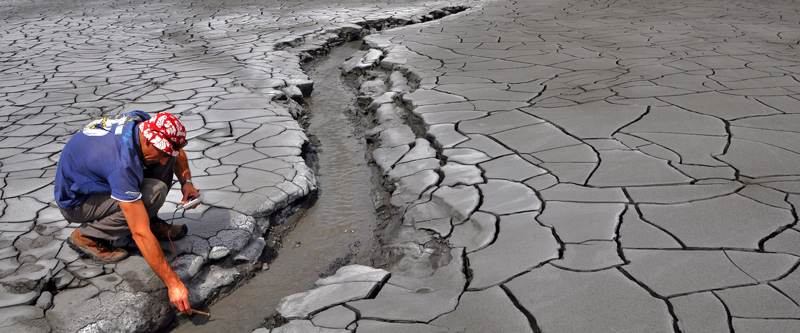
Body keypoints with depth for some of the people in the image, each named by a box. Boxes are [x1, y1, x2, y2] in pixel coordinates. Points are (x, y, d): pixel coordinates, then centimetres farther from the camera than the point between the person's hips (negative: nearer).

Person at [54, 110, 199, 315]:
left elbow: (177, 151, 6)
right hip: (76, 201, -7)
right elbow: (141, 234, -41)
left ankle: (150, 220, 1)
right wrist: (173, 283, -40)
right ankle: (88, 236, -11)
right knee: (154, 193, -29)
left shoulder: (142, 120, -18)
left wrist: (186, 181, -12)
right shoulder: (123, 165, -40)